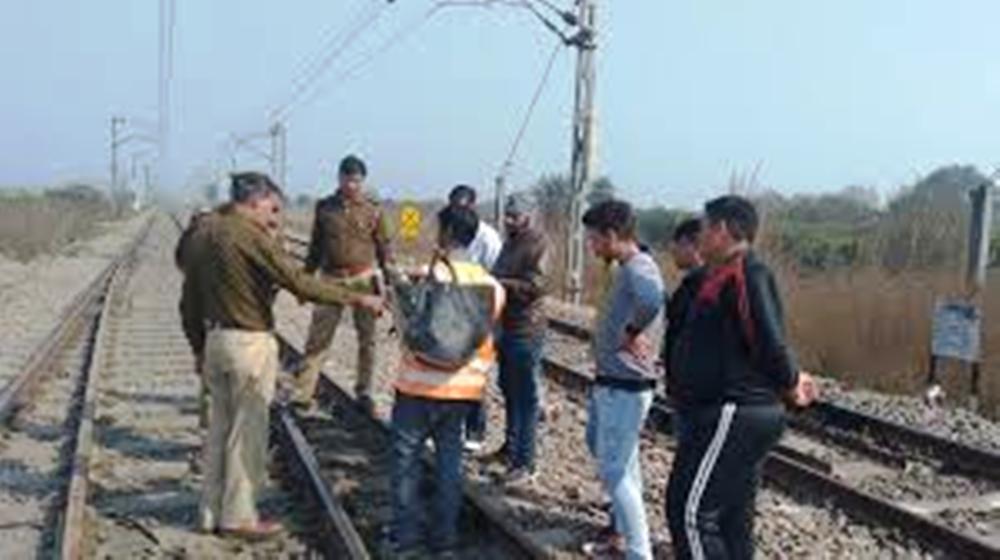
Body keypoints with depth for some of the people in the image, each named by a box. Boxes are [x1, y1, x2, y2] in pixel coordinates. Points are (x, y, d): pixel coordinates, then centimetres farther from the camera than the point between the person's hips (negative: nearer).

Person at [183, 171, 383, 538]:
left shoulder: (203, 233, 9)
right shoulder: (251, 235, -16)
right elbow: (299, 283, -20)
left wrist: (199, 348, 21)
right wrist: (356, 299, -15)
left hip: (215, 339, 8)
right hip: (250, 342, -8)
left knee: (221, 426, 17)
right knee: (248, 431, 4)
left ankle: (211, 512, 25)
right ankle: (239, 516, 13)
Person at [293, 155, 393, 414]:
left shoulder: (373, 210, 1)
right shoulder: (324, 207, 6)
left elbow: (384, 247, 5)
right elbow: (315, 247, 12)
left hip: (364, 279, -1)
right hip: (331, 280, 1)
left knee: (366, 339, 7)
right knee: (317, 338, -2)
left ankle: (363, 391, 20)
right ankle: (301, 394, 1)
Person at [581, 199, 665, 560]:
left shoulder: (638, 268, -21)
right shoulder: (627, 268, 9)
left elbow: (652, 299, -45)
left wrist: (632, 333, -29)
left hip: (624, 388, -10)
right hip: (609, 382, 10)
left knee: (615, 470, -3)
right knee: (608, 455, 24)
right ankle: (622, 530, 40)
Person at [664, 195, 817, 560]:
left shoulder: (745, 274, -16)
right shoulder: (725, 276, 16)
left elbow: (768, 340, -23)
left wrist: (790, 383, -6)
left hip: (732, 415, -11)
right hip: (741, 415, 11)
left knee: (689, 510, -9)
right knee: (732, 518, 16)